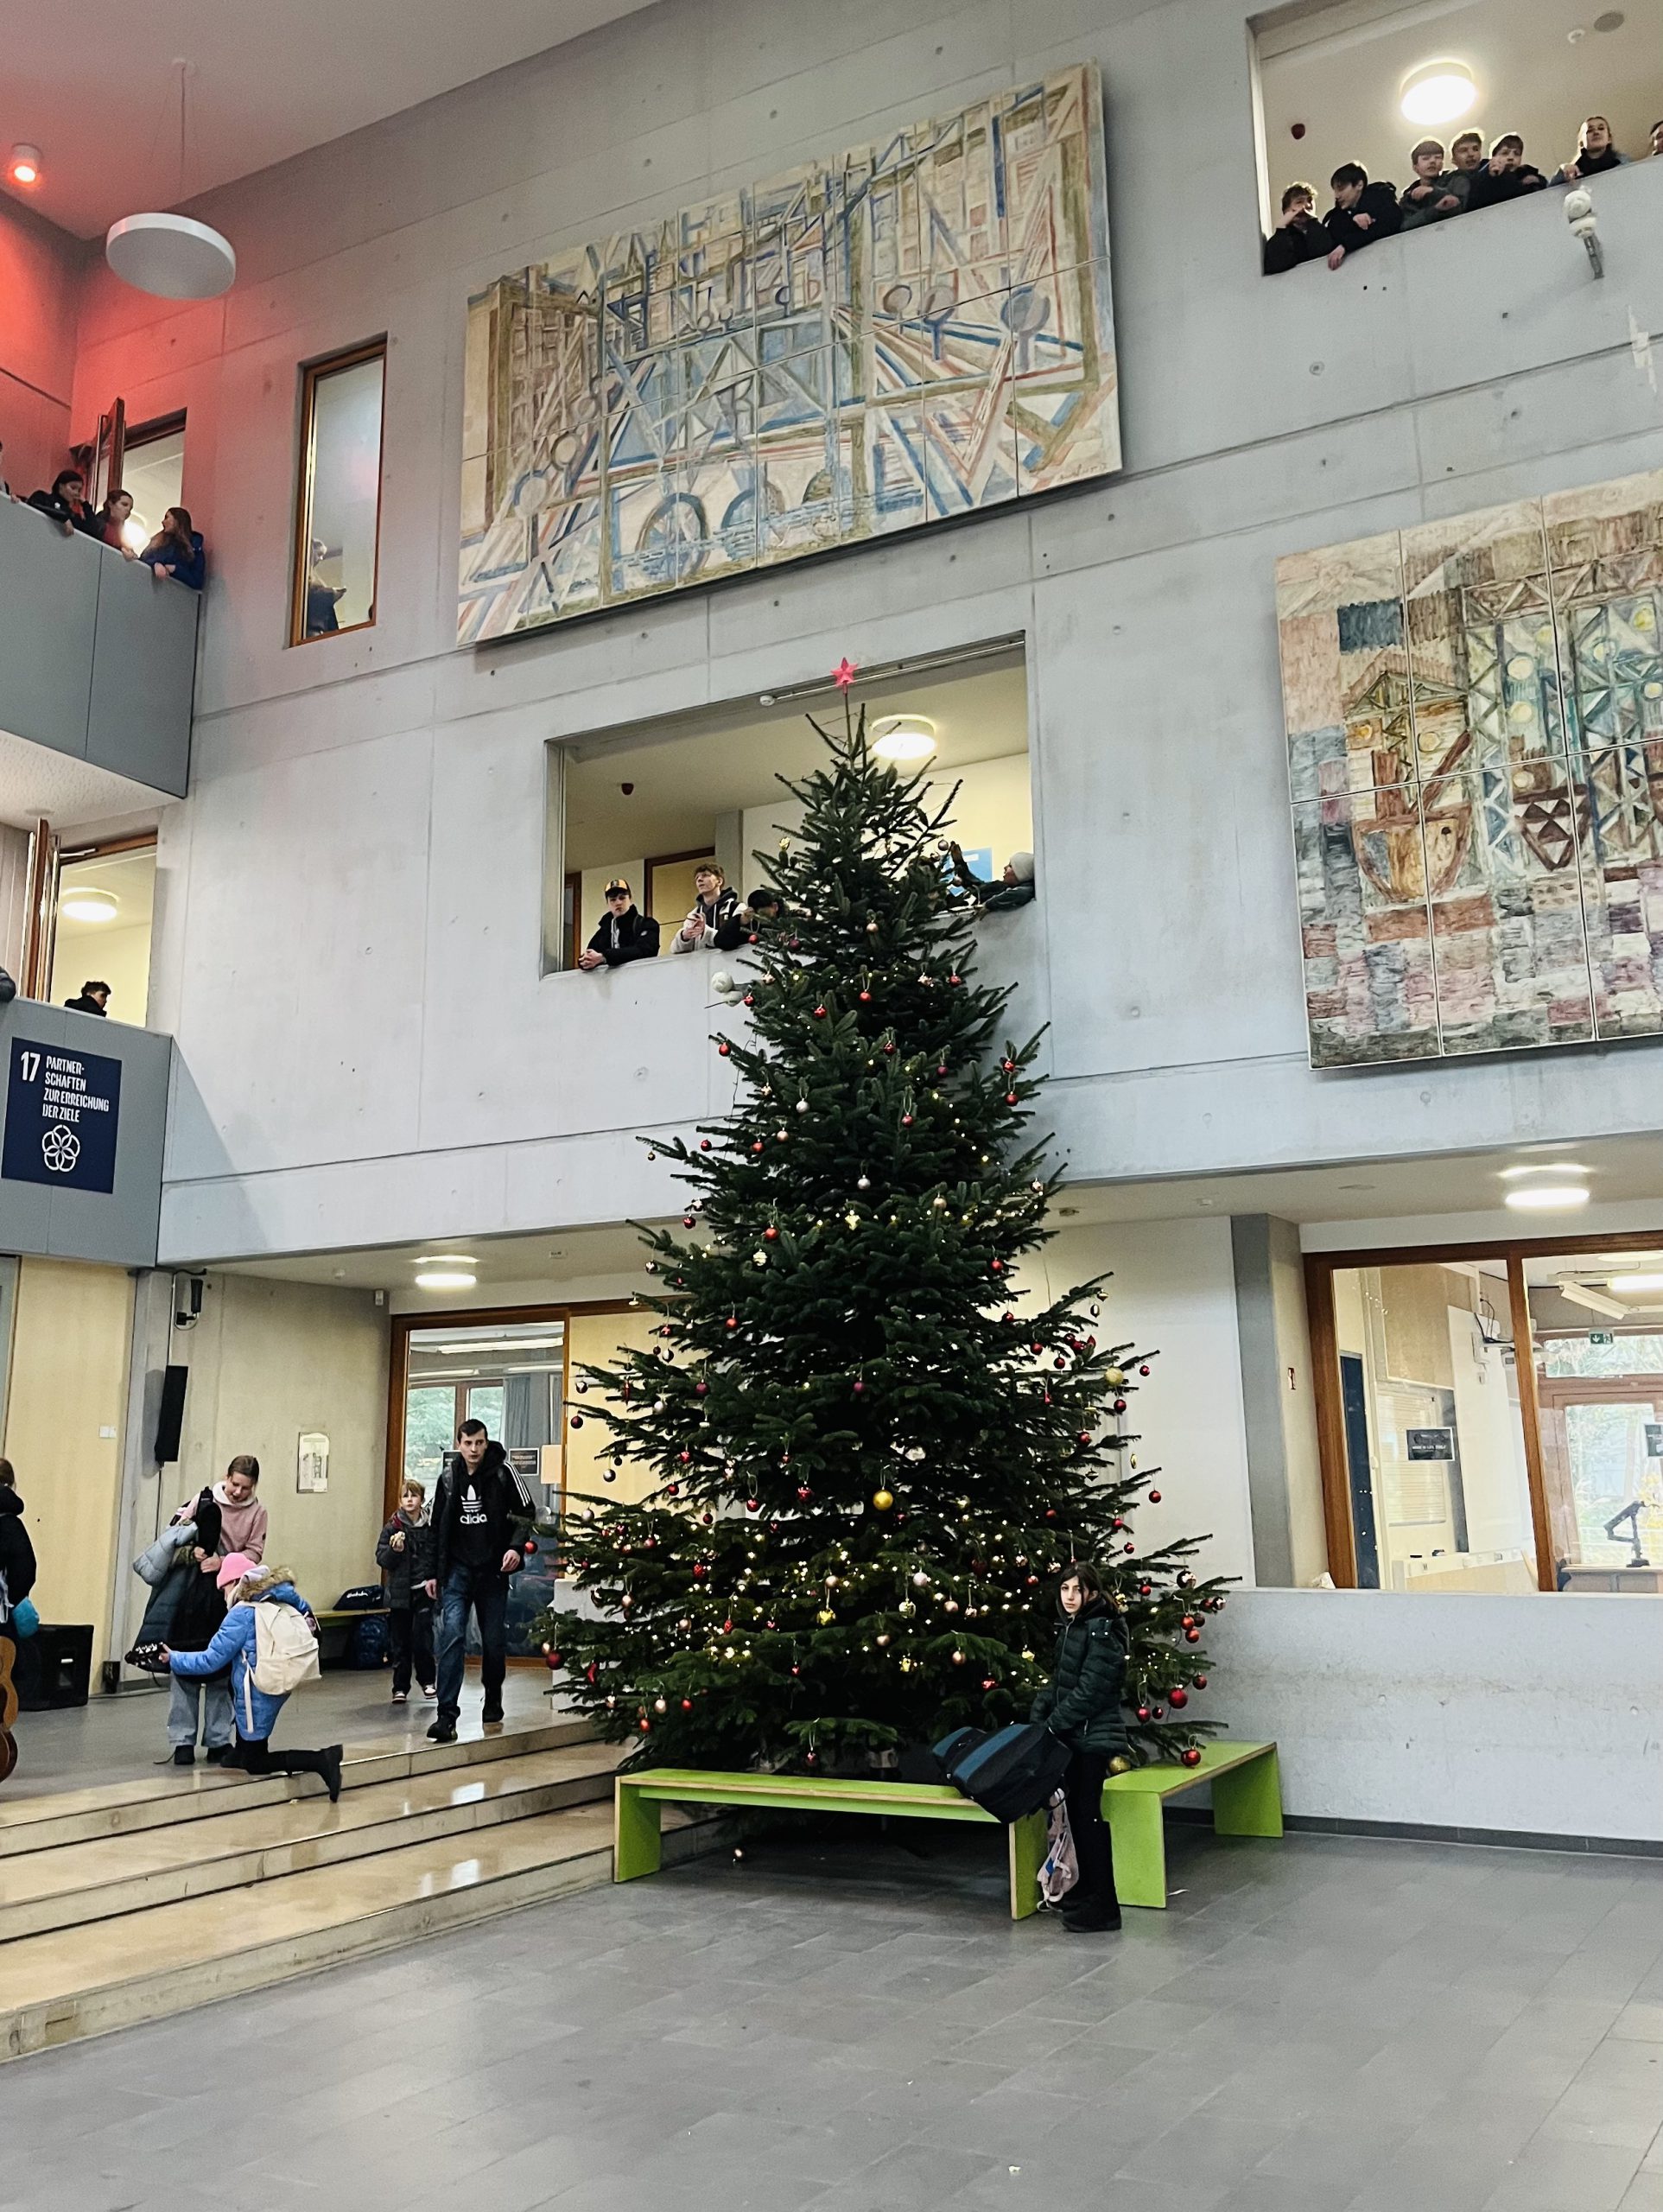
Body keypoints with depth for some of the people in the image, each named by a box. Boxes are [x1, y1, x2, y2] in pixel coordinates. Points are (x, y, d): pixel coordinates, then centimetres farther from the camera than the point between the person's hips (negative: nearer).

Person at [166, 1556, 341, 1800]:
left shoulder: (242, 1614, -17)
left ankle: (320, 1761, -16)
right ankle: (242, 1750, 32)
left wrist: (173, 1658, -1)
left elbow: (211, 1660, -14)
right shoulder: (282, 1602, 1)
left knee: (254, 1764, 5)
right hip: (279, 1686, 8)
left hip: (258, 1697, -8)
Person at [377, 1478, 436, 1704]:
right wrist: (395, 1549, -18)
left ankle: (427, 1681, 15)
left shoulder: (432, 1527, 0)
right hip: (399, 1592, 1)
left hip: (423, 1591, -1)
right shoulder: (393, 1528, 2)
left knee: (422, 1638, -6)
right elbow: (381, 1559, 0)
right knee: (400, 1642, 6)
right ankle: (400, 1687, 16)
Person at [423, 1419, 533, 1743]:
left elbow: (525, 1513, 1)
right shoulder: (448, 1478, 4)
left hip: (492, 1570, -1)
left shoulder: (502, 1472, -5)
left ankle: (493, 1705, 28)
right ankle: (447, 1715, -14)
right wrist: (433, 1573, 12)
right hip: (457, 1570, 1)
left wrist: (516, 1547, -15)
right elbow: (438, 1528, 13)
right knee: (452, 1636, -13)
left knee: (494, 1641, 7)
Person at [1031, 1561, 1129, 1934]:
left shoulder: (1102, 1632, -14)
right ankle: (1085, 1889, 26)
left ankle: (1104, 1905, -1)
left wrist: (1053, 1725, -15)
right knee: (1076, 1812, 13)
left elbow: (1090, 1691, -19)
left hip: (1093, 1737, -8)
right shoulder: (1070, 1629, 13)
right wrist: (1037, 1718, 4)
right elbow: (1058, 1681, 17)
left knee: (1088, 1815, -7)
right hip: (1073, 1736, 8)